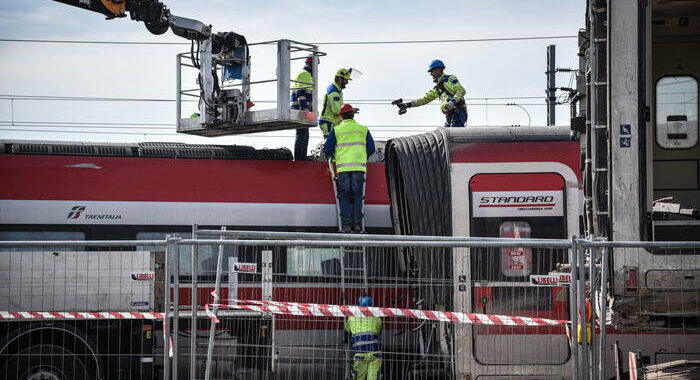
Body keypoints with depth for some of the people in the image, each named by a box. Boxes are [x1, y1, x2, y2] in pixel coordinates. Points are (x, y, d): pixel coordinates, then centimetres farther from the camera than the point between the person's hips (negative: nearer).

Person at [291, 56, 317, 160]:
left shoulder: (308, 75, 24)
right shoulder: (303, 74, -8)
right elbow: (301, 93, -19)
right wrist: (305, 109, -26)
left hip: (304, 110, 11)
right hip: (301, 110, -11)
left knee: (305, 136, 11)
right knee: (302, 134, -13)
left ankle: (302, 160, 12)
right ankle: (297, 160, -16)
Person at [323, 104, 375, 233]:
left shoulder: (336, 130, 6)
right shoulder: (363, 129, 9)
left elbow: (327, 149, 5)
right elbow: (371, 149, 12)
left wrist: (332, 154, 28)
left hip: (343, 166, -1)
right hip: (359, 166, 1)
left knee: (344, 196, 4)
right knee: (357, 195, 6)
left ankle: (346, 224, -5)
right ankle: (357, 223, -3)